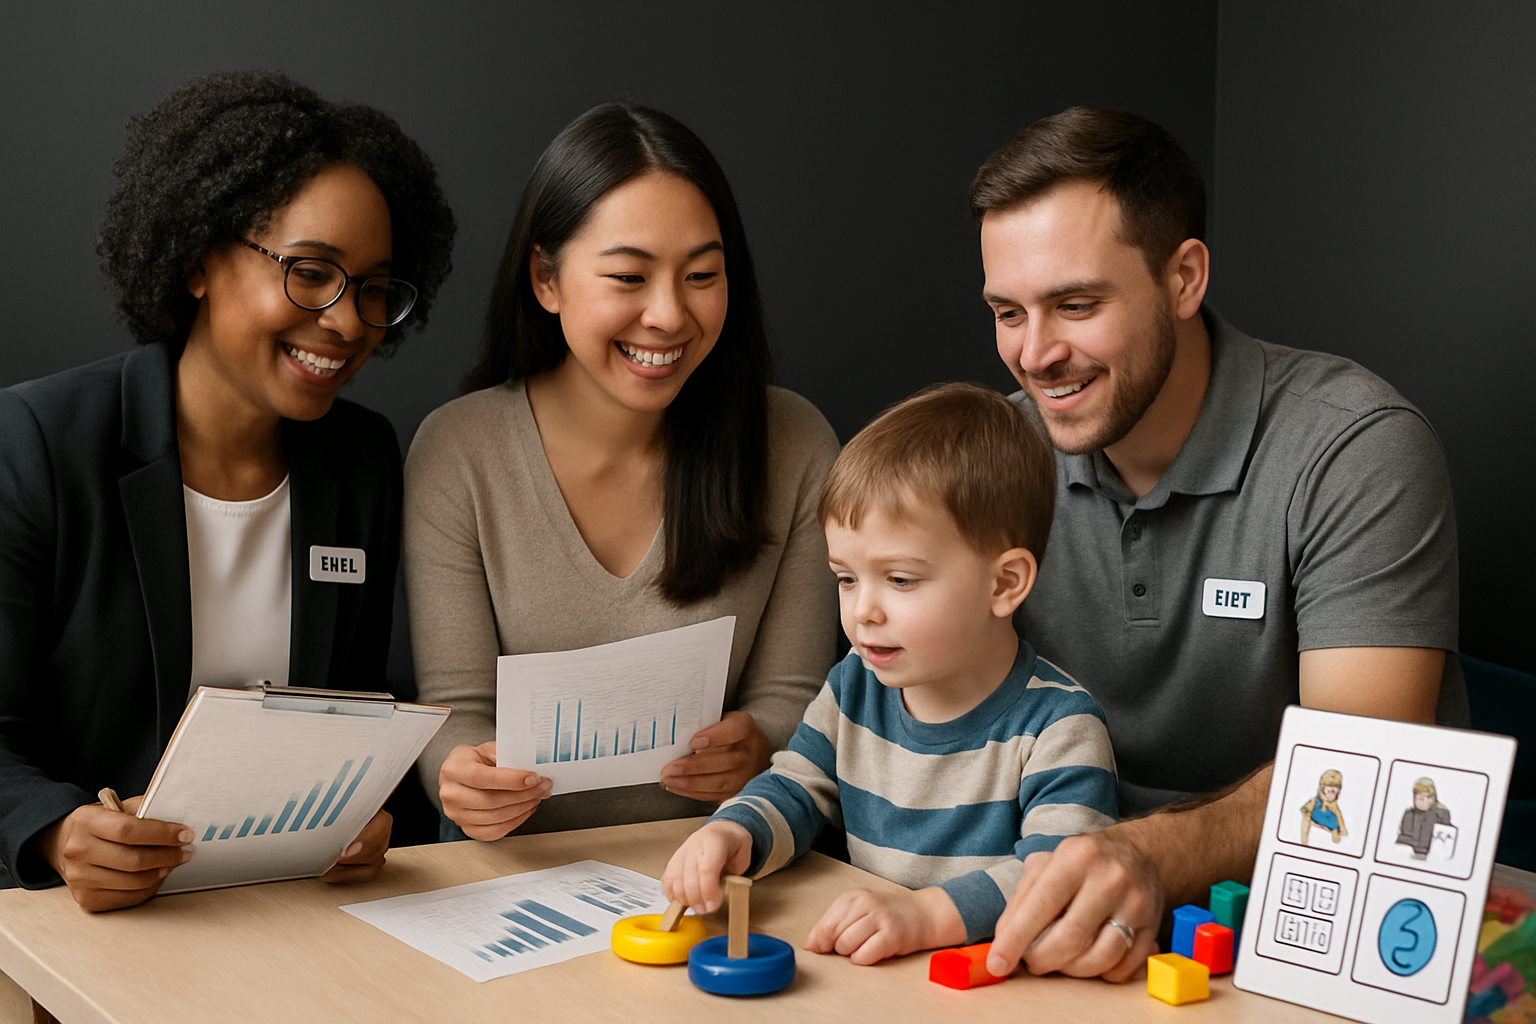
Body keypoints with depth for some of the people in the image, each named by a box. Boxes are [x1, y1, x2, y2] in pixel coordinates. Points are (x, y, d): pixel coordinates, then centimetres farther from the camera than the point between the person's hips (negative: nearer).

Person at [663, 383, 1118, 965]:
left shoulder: (1057, 725, -12)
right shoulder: (853, 689, 8)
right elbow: (794, 792, 15)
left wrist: (925, 912, -35)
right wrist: (732, 834, -7)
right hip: (860, 981, 4)